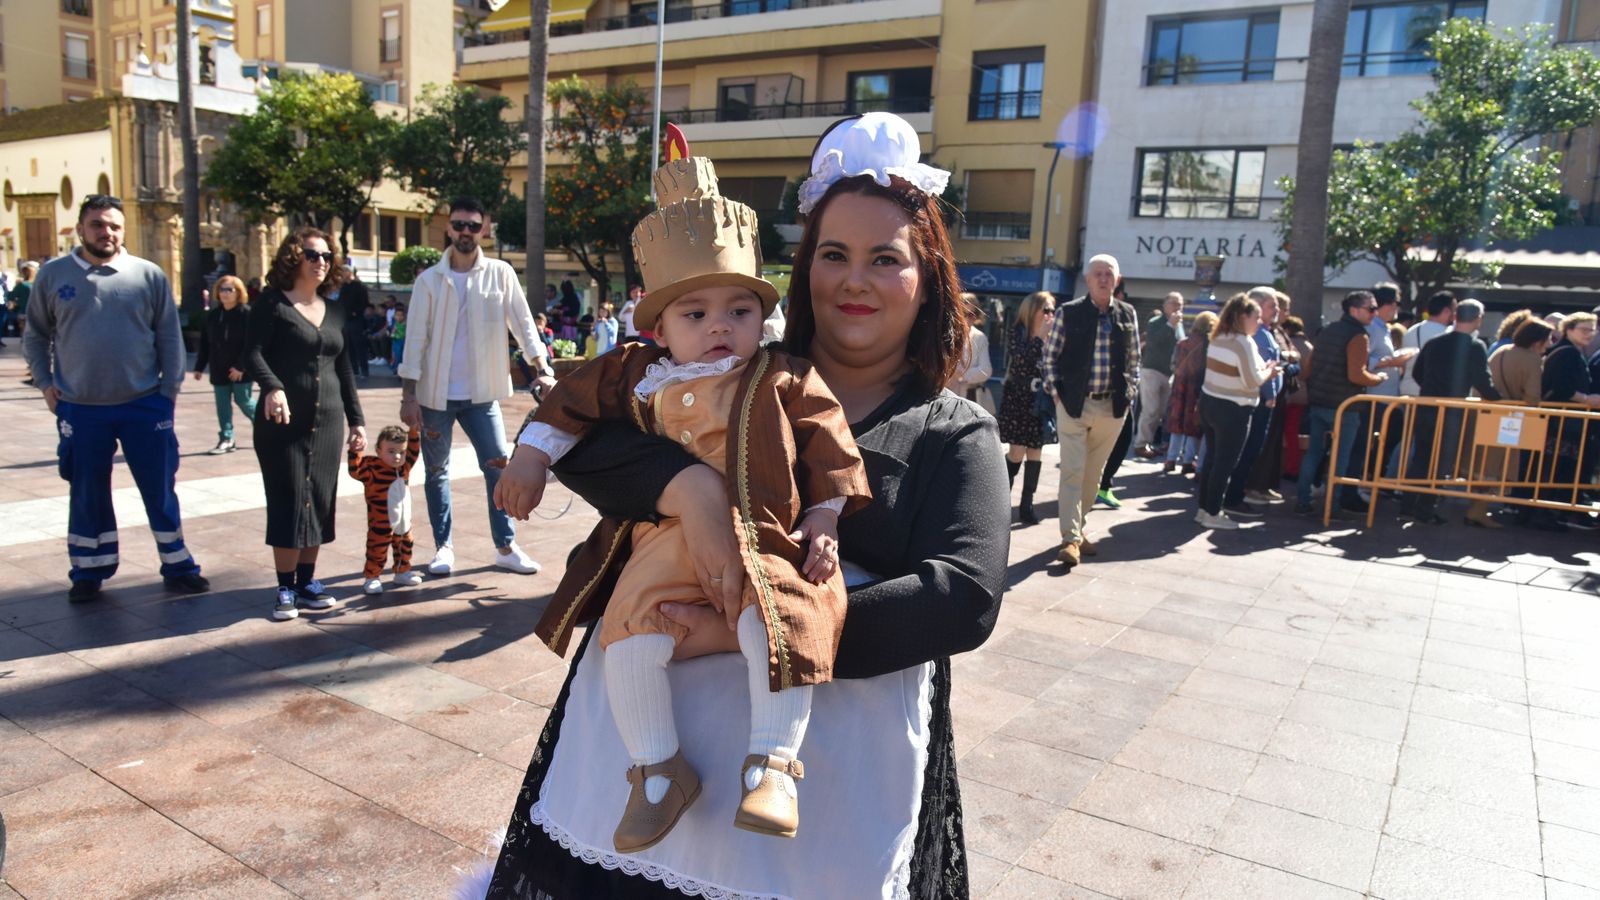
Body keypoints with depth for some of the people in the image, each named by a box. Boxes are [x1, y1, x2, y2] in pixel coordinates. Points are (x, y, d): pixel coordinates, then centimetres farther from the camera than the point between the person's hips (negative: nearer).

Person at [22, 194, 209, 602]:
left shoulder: (149, 274, 0)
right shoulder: (53, 275, 3)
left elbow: (169, 337, 3)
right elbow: (35, 336, 12)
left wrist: (170, 389, -1)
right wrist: (44, 383, 3)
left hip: (145, 405, -1)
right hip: (80, 410, 1)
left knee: (161, 490, 6)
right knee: (87, 494, 11)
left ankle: (177, 567, 19)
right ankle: (88, 573, 25)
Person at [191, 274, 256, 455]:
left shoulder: (246, 314, -8)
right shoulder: (213, 315, 11)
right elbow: (205, 343, 13)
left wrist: (241, 366, -19)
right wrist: (199, 367, 10)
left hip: (241, 370, -6)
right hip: (219, 370, 6)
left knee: (243, 401, 0)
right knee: (222, 405, 5)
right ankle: (226, 440, 11)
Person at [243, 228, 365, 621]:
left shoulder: (334, 311, 14)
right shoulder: (272, 303, -2)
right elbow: (253, 353, -12)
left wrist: (356, 419, 13)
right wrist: (272, 387, -32)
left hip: (327, 422, 5)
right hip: (283, 422, -5)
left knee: (321, 502, 5)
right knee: (289, 502, -4)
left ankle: (307, 580, 16)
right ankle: (285, 588, 5)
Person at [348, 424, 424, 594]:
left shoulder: (404, 466, 2)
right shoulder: (372, 467, -17)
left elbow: (414, 450, 14)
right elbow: (355, 470, -30)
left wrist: (414, 432, 3)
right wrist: (355, 451, -38)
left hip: (403, 522, 7)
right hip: (381, 525, -7)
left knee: (405, 546, 20)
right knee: (378, 550, -1)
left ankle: (402, 573, 37)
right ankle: (371, 578, 13)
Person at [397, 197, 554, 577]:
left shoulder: (500, 273, 0)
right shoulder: (429, 280, -1)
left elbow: (523, 323, 1)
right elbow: (415, 339, -2)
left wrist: (543, 368, -11)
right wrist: (408, 394, -6)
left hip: (481, 393, 0)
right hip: (435, 394, 0)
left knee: (499, 468, -2)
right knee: (436, 472, 9)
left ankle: (506, 547, 9)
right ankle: (443, 546, 22)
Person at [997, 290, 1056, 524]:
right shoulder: (1017, 334, -4)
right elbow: (1021, 362, -20)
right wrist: (1040, 336, -16)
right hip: (1018, 401, -4)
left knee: (1035, 453, 3)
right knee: (1017, 452, -8)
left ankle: (1026, 506, 7)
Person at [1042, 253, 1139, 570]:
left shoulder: (1127, 315, 6)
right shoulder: (1068, 312, -3)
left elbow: (1133, 359, 14)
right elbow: (1050, 355, 2)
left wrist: (1129, 393, 6)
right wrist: (1056, 393, -4)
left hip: (1112, 408, 4)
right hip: (1074, 404, -3)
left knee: (1094, 473, 12)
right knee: (1072, 472, -7)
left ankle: (1077, 528, 27)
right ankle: (1071, 539, -5)